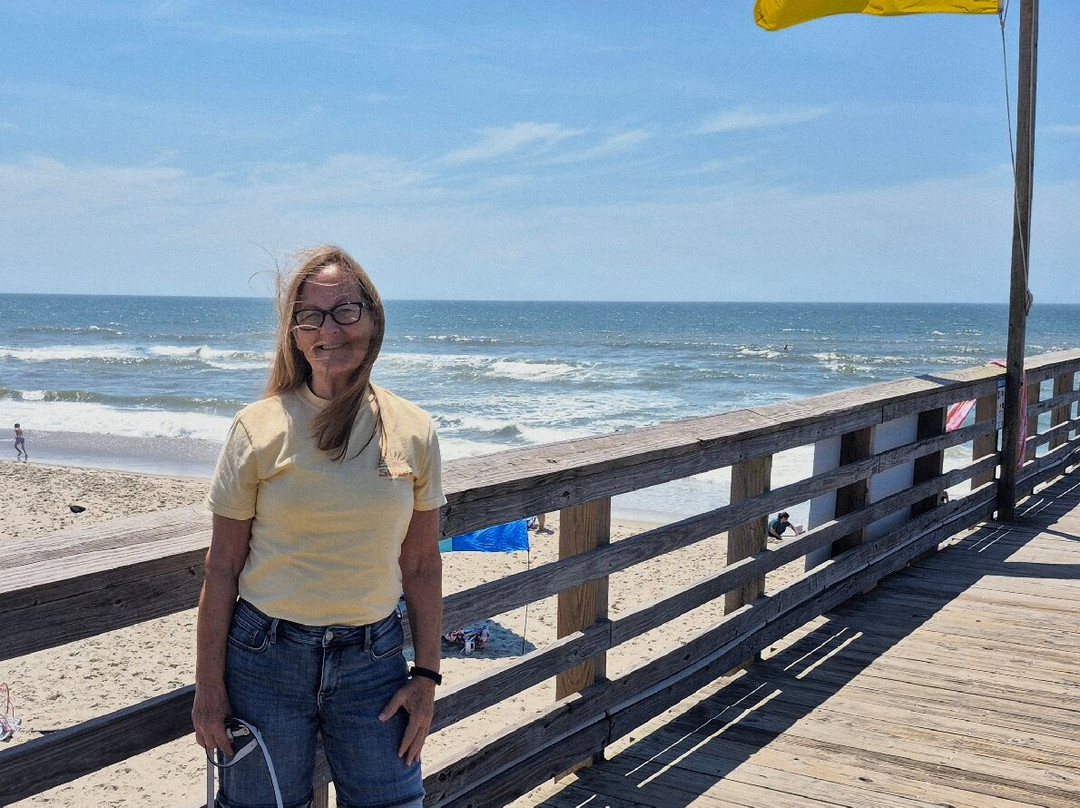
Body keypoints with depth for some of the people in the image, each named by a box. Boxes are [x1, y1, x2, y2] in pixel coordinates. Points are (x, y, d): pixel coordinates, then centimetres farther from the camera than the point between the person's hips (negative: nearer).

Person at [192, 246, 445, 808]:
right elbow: (222, 568, -3)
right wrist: (208, 688, -3)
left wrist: (426, 675, 2)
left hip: (373, 659, 2)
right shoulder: (259, 428, -7)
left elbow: (421, 564, 4)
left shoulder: (411, 431, -1)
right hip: (266, 658, -1)